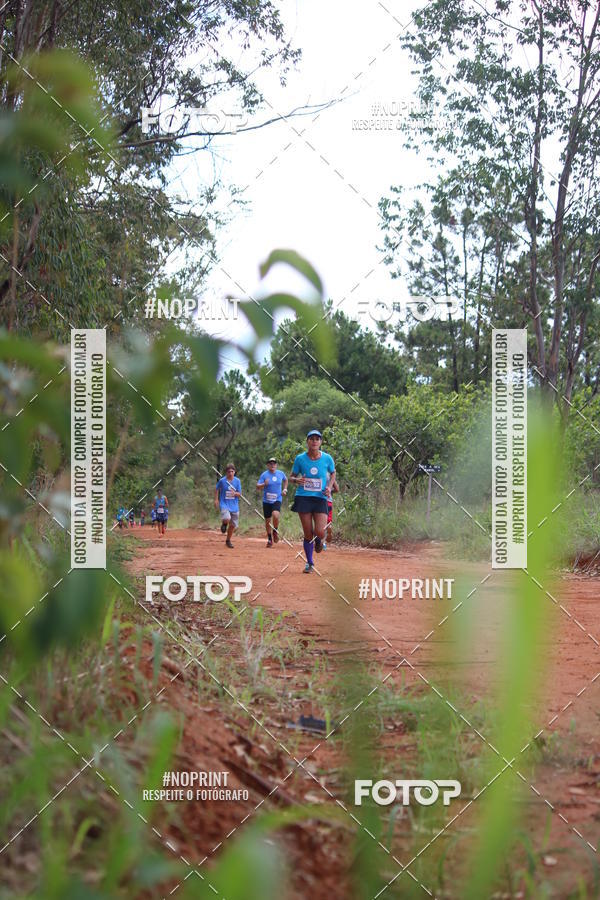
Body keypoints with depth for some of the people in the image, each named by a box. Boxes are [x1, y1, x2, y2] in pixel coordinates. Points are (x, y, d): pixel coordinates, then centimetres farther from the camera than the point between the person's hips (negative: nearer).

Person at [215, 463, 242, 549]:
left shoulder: (237, 481, 0)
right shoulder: (222, 480, -5)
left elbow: (240, 494, 1)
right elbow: (217, 489, 12)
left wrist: (235, 493, -21)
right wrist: (216, 500, 4)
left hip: (234, 505, 3)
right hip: (224, 504, -3)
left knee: (233, 525, 9)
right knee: (227, 518, -30)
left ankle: (228, 541, 30)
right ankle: (224, 524, 9)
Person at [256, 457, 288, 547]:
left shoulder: (281, 473, 3)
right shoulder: (264, 475, -5)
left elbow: (285, 480, 25)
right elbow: (257, 487, -9)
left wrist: (285, 489, 12)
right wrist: (264, 484, -28)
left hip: (277, 500, 0)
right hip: (266, 501, 0)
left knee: (275, 515, -27)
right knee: (267, 521, 6)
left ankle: (275, 531, 1)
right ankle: (270, 539, 24)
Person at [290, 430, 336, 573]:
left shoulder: (327, 458, 0)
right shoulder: (300, 458, -1)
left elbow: (332, 473, 18)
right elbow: (292, 477, 10)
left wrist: (329, 486, 1)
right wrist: (296, 480, -14)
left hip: (320, 498, 0)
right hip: (303, 498, 0)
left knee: (319, 532, -15)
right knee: (308, 534, 0)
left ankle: (318, 540, 24)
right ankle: (309, 563, 19)